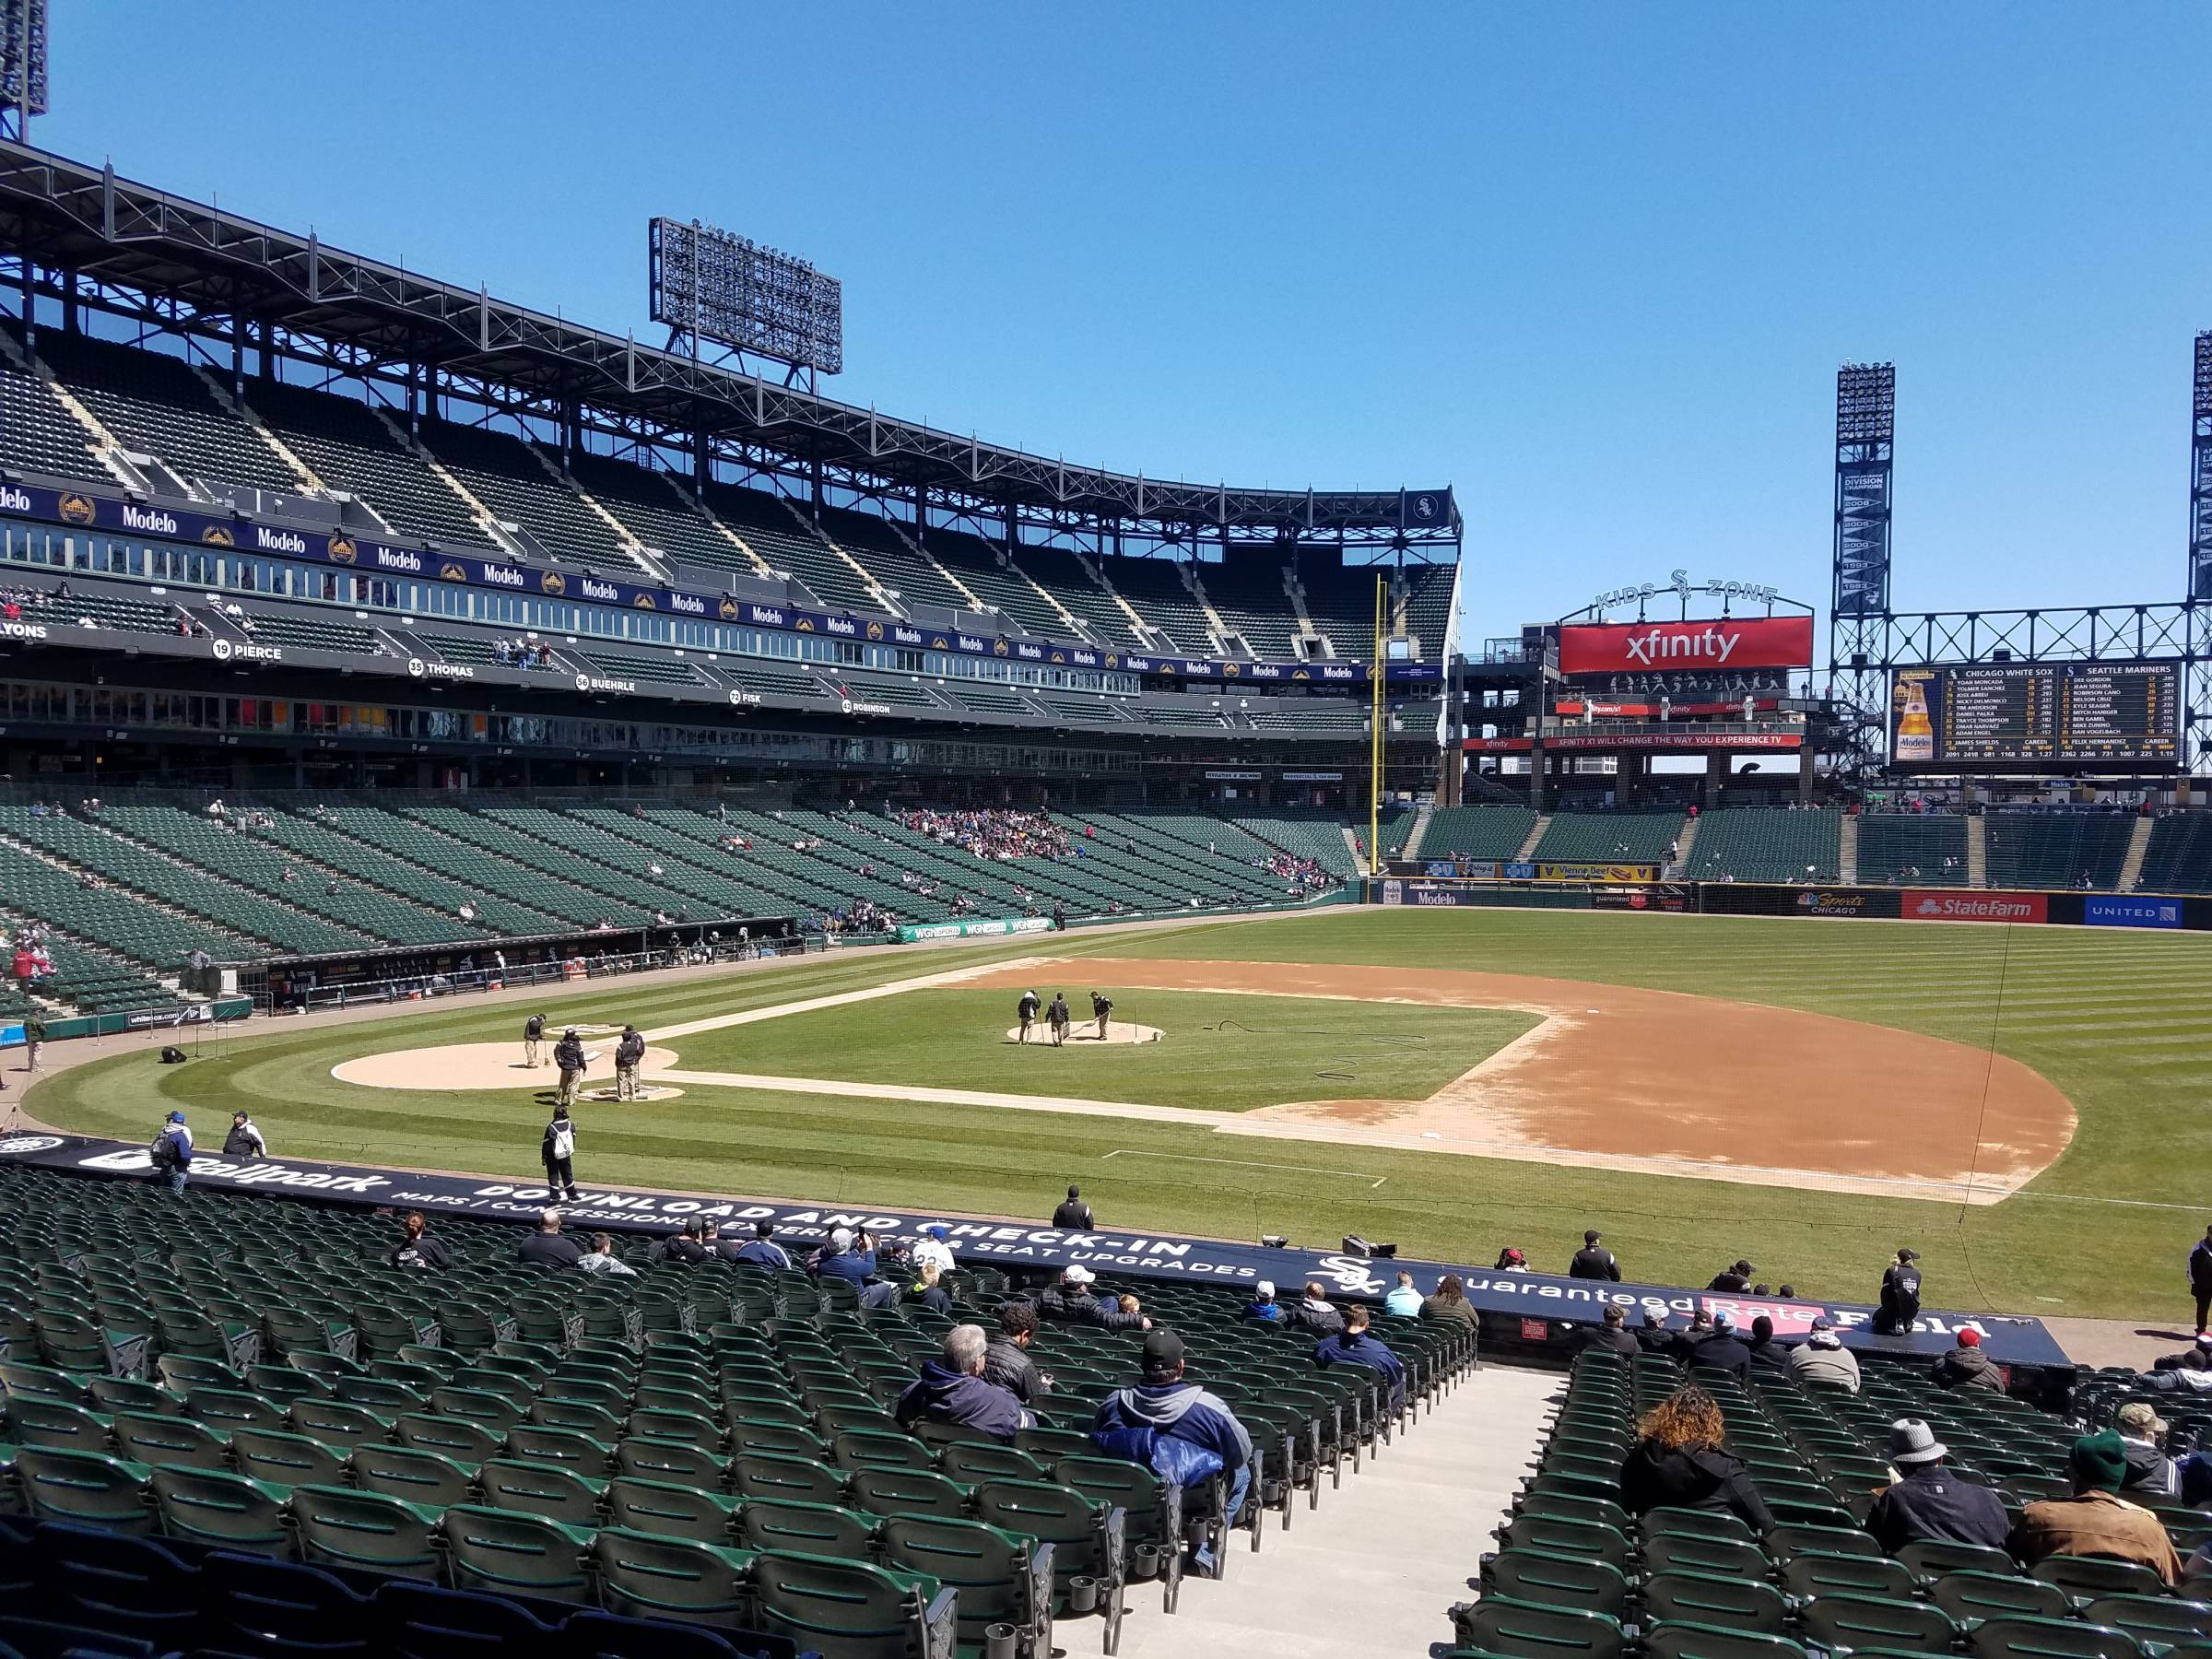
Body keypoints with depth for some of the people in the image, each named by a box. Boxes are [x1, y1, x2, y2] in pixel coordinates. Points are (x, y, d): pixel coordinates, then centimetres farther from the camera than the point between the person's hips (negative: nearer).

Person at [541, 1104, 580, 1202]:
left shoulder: (551, 1128, -20)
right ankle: (572, 1195, 24)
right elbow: (573, 1138, 7)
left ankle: (555, 1197, 5)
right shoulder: (571, 1126, -5)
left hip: (553, 1156, -5)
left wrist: (544, 1157, -5)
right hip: (566, 1155, 5)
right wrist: (572, 1150, 22)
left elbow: (546, 1144, -14)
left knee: (553, 1176, 6)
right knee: (567, 1175, 16)